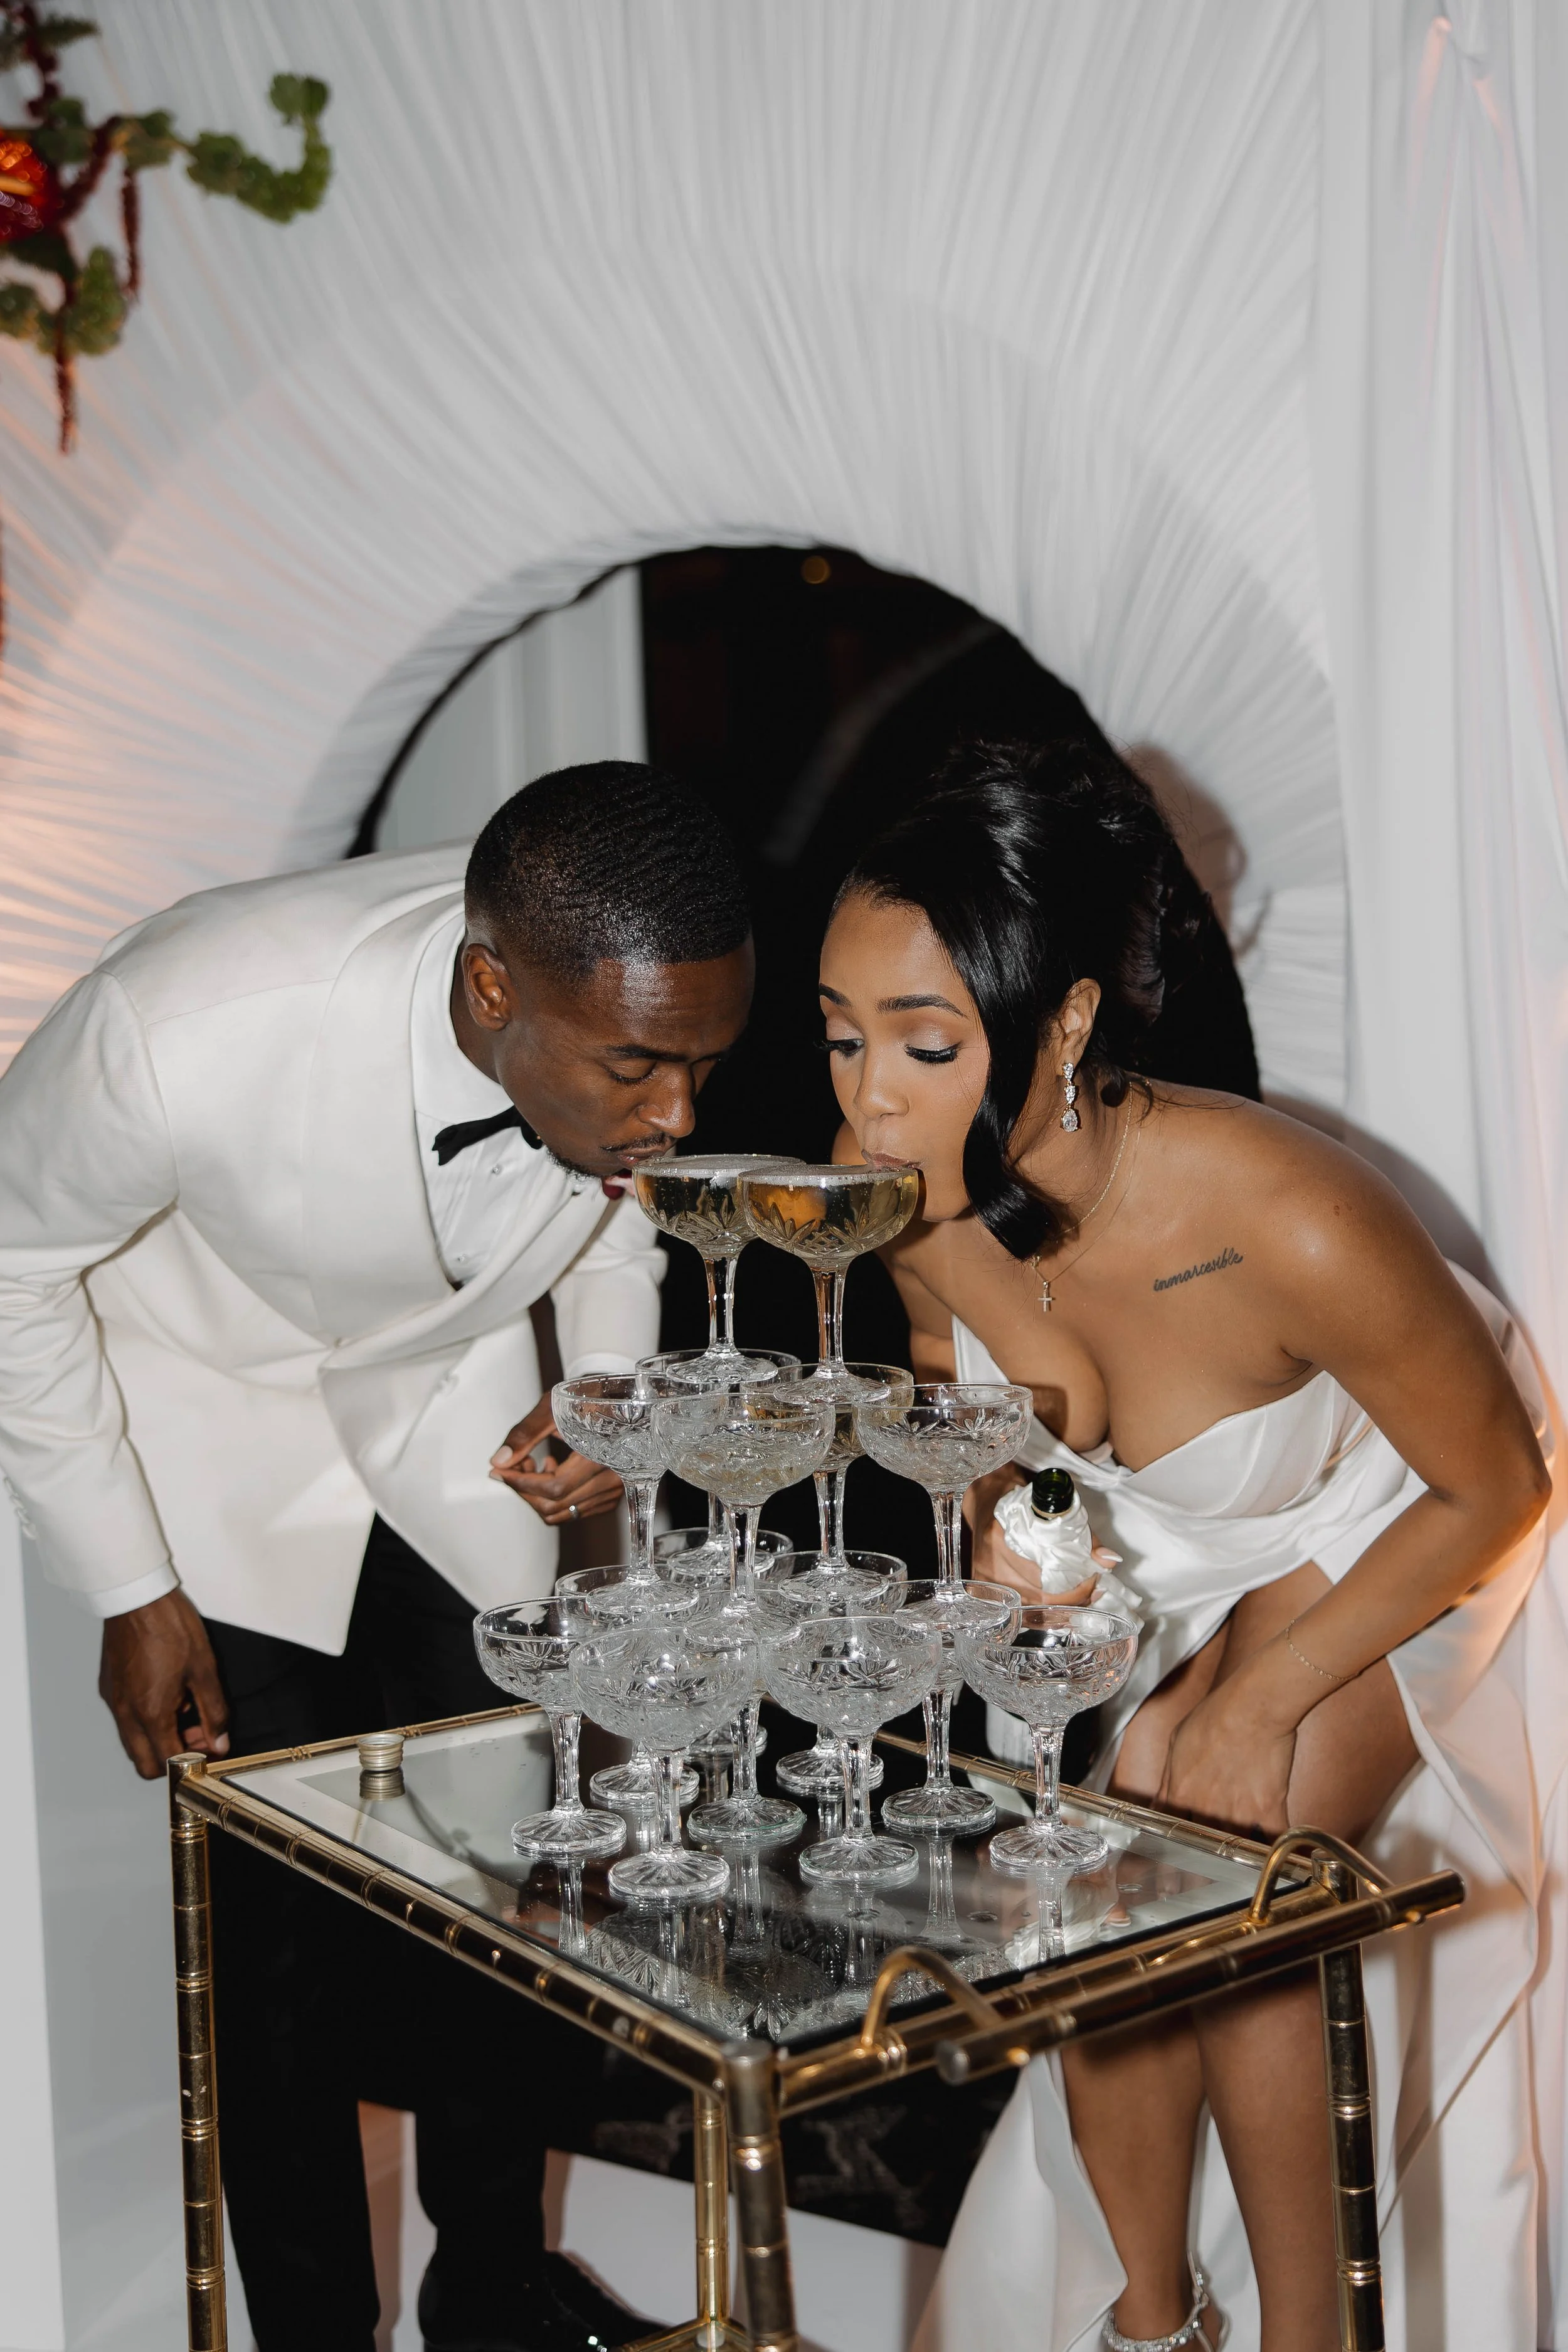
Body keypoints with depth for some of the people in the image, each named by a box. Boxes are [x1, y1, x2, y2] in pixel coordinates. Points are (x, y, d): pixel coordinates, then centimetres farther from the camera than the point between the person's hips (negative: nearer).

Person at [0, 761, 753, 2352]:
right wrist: (131, 1588, -13)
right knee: (282, 1923, -6)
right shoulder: (184, 1033, -39)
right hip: (213, 1419, -3)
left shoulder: (628, 1016, -25)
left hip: (451, 1410, 4)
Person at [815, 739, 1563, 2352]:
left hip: (1391, 1539, -4)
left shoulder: (1289, 1225, -41)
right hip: (1160, 1551, 5)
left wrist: (1266, 1697, -20)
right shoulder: (897, 1188, -26)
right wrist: (1002, 1525, -20)